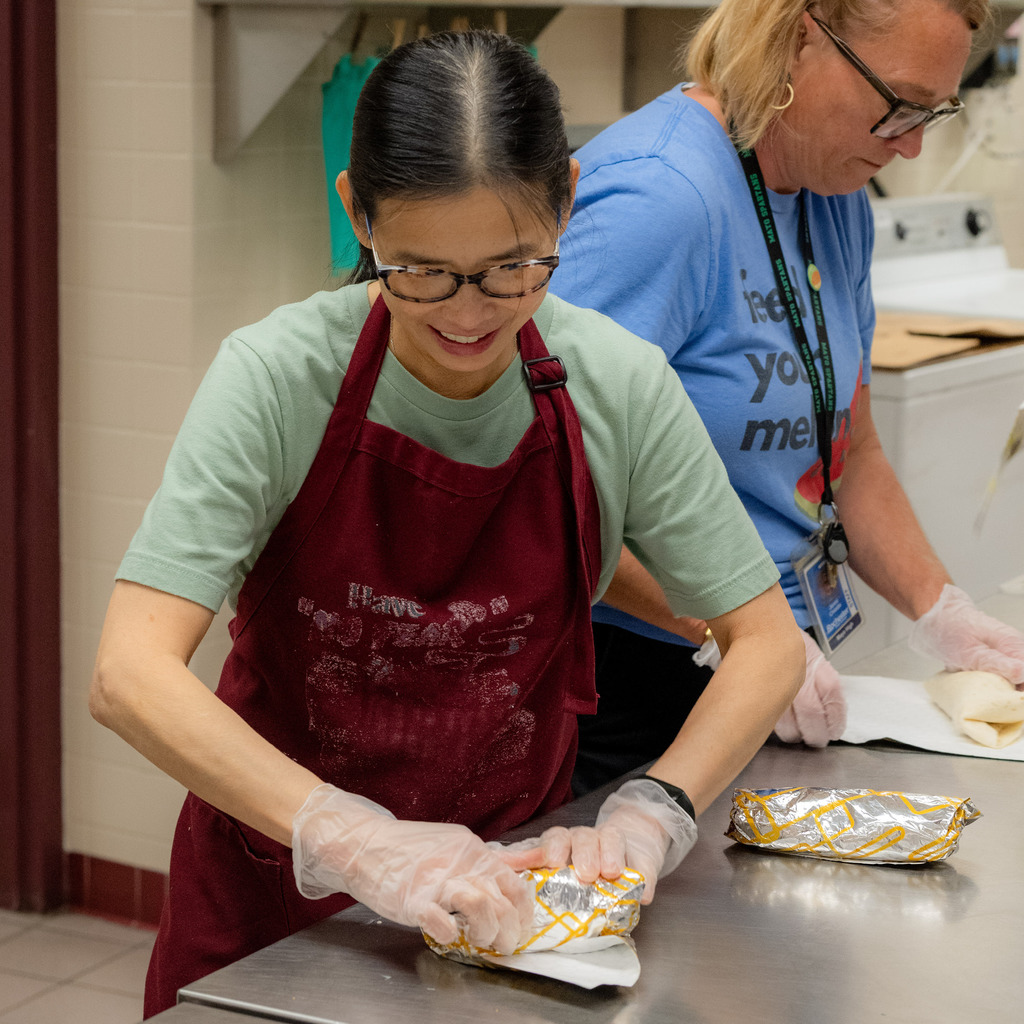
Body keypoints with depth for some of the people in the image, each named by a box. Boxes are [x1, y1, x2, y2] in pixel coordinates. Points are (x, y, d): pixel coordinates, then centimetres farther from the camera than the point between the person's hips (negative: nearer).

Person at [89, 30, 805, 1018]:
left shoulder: (618, 385, -11)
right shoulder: (280, 376, -17)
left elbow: (765, 642, -1)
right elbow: (130, 675, -24)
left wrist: (650, 815, -19)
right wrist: (357, 840, -36)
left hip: (506, 880, 1)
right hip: (276, 889, -1)